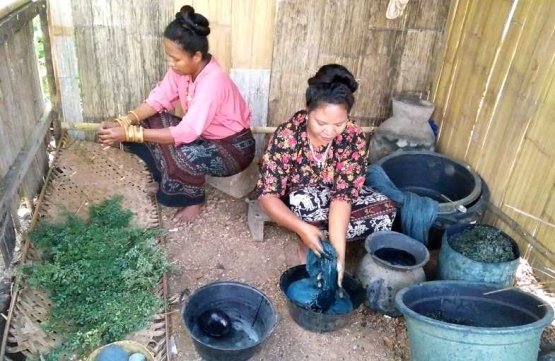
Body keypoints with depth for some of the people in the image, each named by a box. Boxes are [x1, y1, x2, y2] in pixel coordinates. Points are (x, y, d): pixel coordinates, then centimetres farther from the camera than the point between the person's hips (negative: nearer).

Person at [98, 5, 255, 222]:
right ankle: (168, 181, 10)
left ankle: (194, 200, -6)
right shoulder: (182, 68, -10)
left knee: (182, 154, -37)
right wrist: (122, 123, -21)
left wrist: (129, 134, -39)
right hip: (203, 134, 8)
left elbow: (186, 133, -38)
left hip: (233, 148, -8)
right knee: (147, 125, -8)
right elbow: (159, 99, -5)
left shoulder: (213, 81, -34)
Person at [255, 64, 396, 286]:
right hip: (296, 200, -3)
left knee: (386, 211, -20)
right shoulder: (287, 136, -31)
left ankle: (318, 240, -12)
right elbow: (267, 195, -30)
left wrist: (338, 250, -41)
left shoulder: (354, 139, -25)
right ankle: (308, 240, -10)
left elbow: (343, 196, -30)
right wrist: (302, 228, -44)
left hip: (330, 198, 3)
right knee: (306, 201, -39)